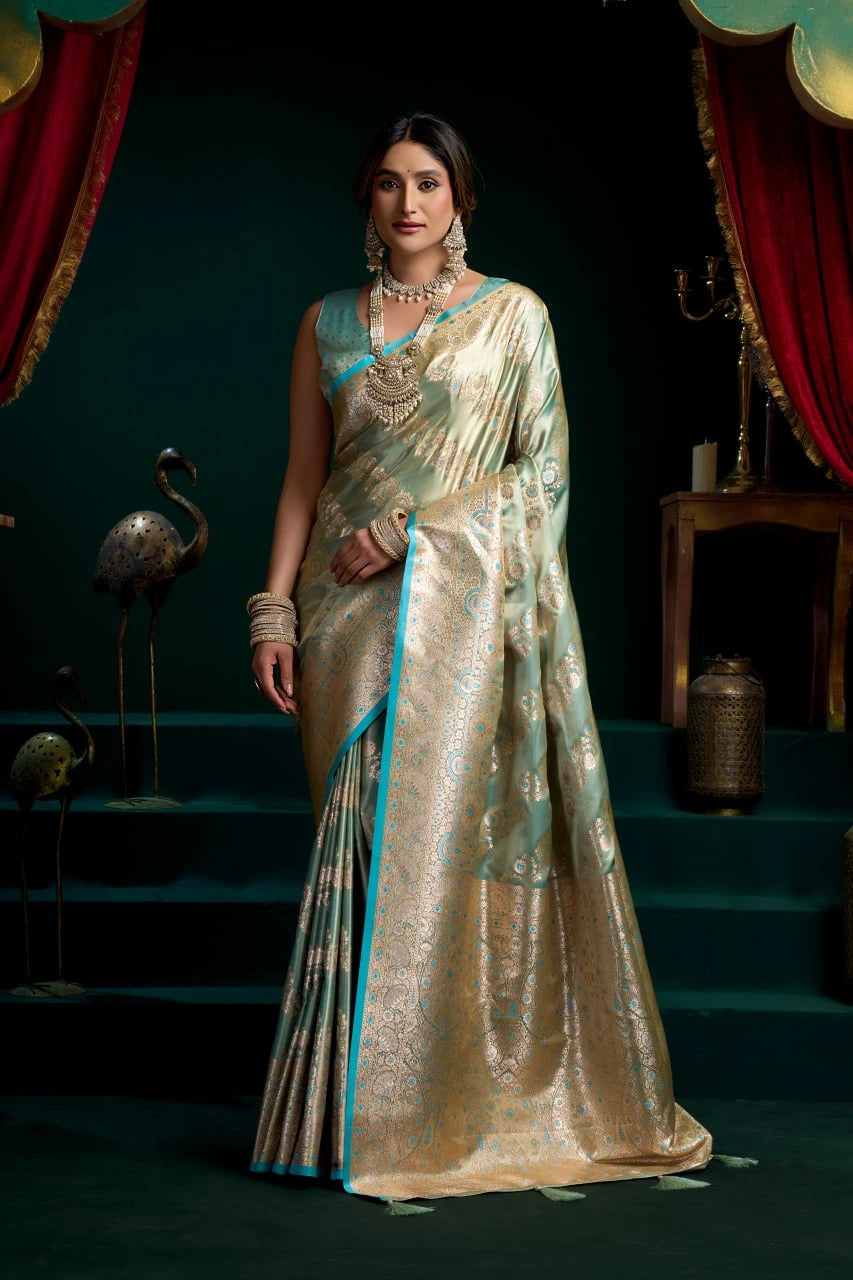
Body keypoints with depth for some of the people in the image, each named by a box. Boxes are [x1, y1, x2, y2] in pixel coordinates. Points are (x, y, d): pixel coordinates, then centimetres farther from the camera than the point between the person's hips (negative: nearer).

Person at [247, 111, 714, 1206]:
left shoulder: (515, 313, 4)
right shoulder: (328, 322, 12)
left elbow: (543, 470, -1)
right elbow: (304, 475, 11)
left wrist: (413, 525, -10)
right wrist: (274, 609, 2)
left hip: (463, 600, -3)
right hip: (349, 608, 3)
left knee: (432, 835, -8)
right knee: (363, 841, 2)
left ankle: (419, 1109, -1)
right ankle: (358, 1100, 9)